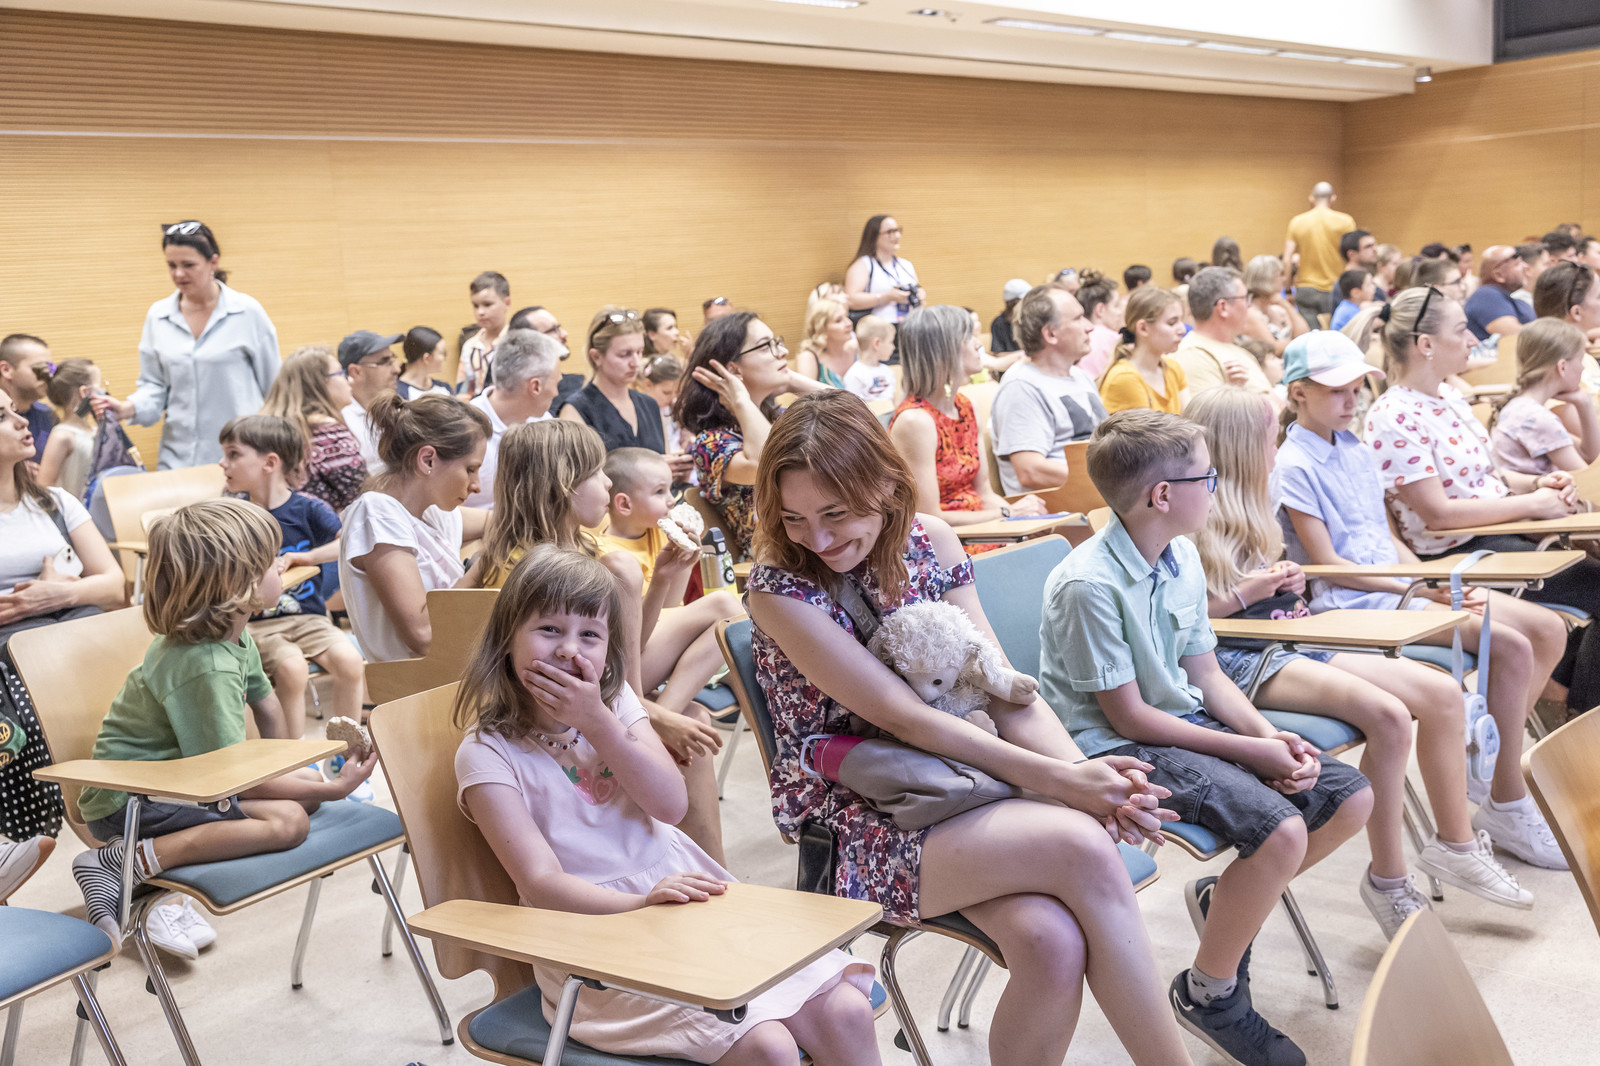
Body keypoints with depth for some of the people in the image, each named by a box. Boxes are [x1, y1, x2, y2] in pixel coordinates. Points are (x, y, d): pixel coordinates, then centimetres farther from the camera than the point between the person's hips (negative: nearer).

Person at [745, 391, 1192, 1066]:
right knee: (1080, 846, -27)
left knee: (1053, 942, -27)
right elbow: (902, 715, -18)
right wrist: (1055, 780, -22)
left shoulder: (930, 541, 2)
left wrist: (1086, 772, -16)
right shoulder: (782, 587, -13)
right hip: (851, 817, -4)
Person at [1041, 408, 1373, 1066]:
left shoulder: (1183, 558, 4)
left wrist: (1272, 737, -7)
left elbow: (1206, 675, 10)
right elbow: (1128, 717, -19)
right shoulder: (1088, 585, -22)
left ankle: (1224, 901, 22)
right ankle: (1208, 994, -4)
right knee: (1279, 829, -27)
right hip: (1115, 748, -9)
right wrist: (1249, 752, -17)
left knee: (1350, 797, 2)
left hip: (1186, 721, 9)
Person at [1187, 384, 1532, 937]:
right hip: (1239, 661, -9)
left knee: (1441, 691, -4)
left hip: (1289, 644, 10)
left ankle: (1455, 844, 11)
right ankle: (1388, 882, -14)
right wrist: (1243, 595, -19)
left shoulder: (1243, 510, 18)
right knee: (1387, 715, -28)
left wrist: (1284, 582, 10)